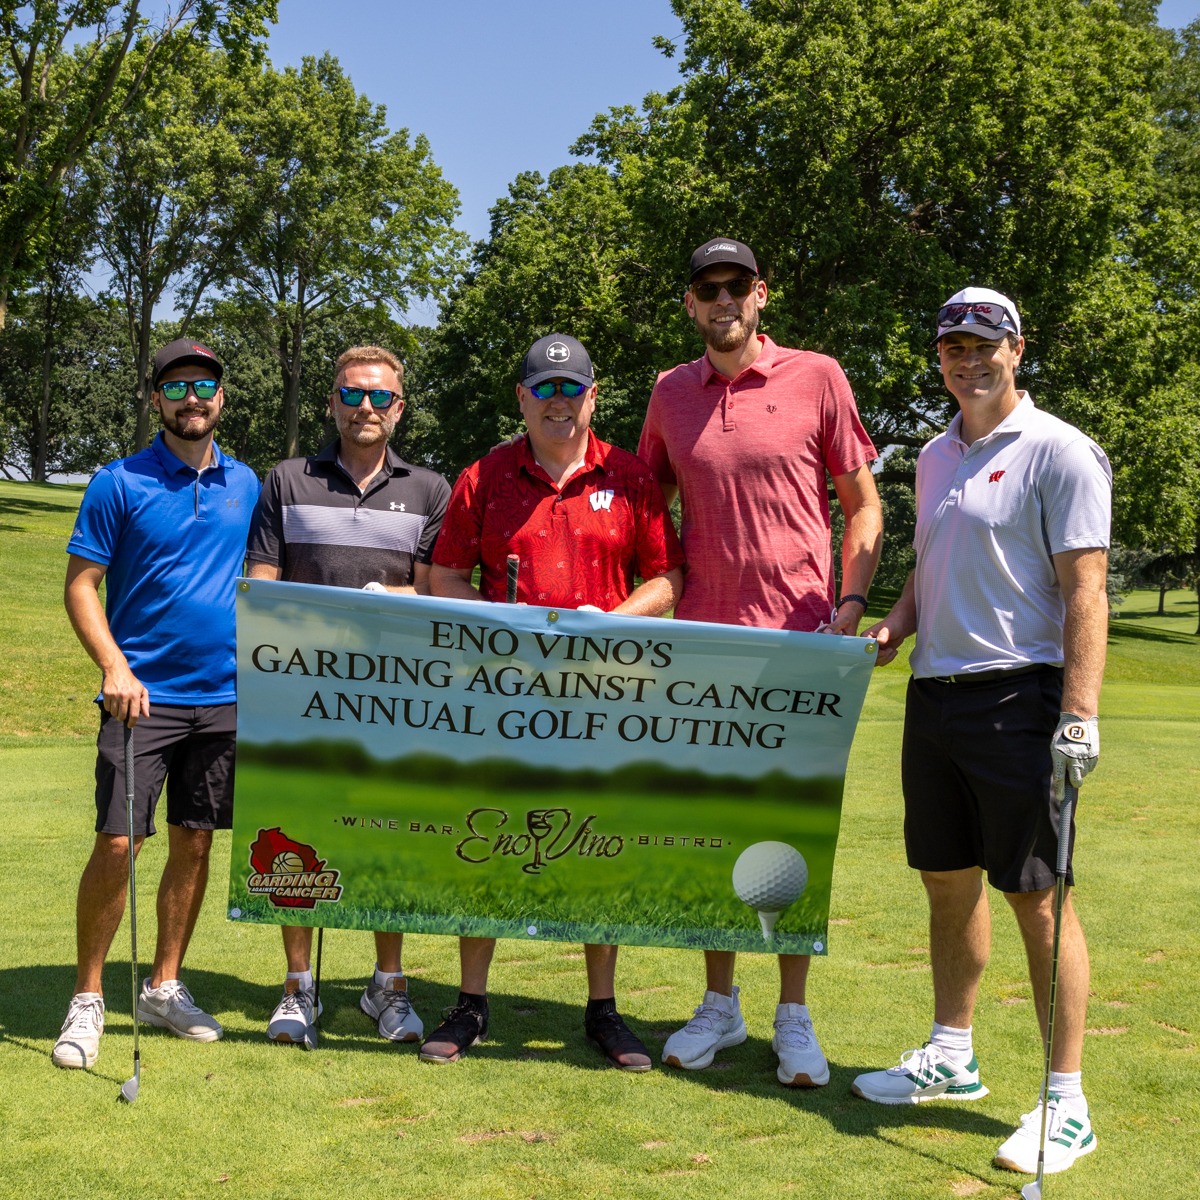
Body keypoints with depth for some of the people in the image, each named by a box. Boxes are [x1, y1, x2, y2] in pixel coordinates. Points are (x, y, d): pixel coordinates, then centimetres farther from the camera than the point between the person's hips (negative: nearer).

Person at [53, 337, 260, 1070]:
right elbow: (81, 585, -4)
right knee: (117, 845, -8)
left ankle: (165, 987, 23)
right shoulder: (120, 483, -3)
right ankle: (87, 1000, 7)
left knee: (194, 844, 9)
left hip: (223, 696, 4)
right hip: (143, 694, -4)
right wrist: (114, 666, -17)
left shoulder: (246, 485, 9)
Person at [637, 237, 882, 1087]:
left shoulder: (816, 378, 0)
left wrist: (851, 604, -8)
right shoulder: (671, 394, 10)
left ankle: (795, 1017, 14)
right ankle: (720, 1004, 22)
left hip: (800, 640, -3)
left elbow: (865, 506, 2)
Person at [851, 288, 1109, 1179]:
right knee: (948, 882, 15)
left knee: (1037, 895, -5)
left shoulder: (1060, 452, -7)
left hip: (1018, 696, -7)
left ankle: (1067, 1103, 4)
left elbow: (1084, 589, -13)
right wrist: (895, 624, 7)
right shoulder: (935, 456, 16)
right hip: (934, 692, 7)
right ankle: (951, 1056, 29)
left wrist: (1080, 714, -20)